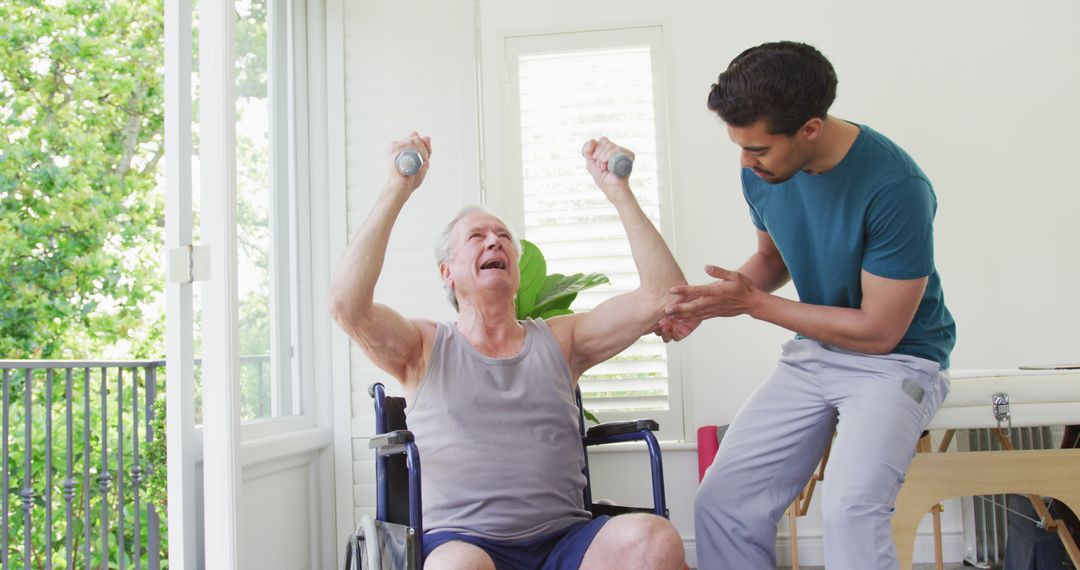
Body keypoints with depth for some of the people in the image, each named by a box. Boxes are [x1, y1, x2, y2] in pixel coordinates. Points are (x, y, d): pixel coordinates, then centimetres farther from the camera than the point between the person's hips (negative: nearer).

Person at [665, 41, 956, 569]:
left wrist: (753, 303, -18)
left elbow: (879, 331, -20)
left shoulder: (895, 187, -25)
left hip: (896, 358, -6)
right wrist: (710, 303, -6)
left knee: (849, 508, -31)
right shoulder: (762, 171, -6)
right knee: (719, 503, -6)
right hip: (813, 351, 6)